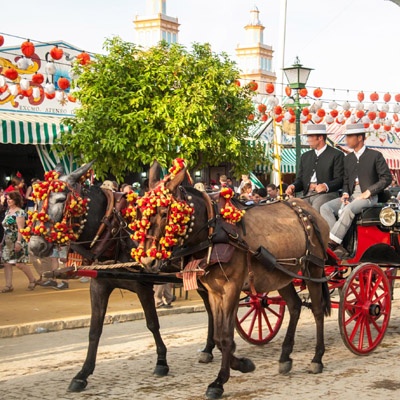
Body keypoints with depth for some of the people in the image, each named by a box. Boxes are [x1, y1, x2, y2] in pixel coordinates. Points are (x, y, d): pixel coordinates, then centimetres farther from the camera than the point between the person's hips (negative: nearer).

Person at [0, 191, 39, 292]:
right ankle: (8, 285, 6)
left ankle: (32, 280, 11)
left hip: (17, 241, -8)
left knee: (19, 263, -7)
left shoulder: (19, 212, -12)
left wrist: (18, 242, -23)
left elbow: (20, 228, -17)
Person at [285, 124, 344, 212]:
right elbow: (300, 179, 19)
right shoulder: (305, 156, 23)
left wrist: (326, 186, -23)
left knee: (315, 210, -33)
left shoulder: (336, 155, 4)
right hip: (307, 195, 5)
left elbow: (340, 180, -4)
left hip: (326, 193, -5)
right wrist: (293, 186, -4)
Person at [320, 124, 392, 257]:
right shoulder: (348, 158, 18)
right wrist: (345, 193, -2)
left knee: (348, 209, -37)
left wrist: (368, 192, -13)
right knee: (325, 208, -19)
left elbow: (386, 178, -5)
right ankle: (337, 247, -29)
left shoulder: (375, 156, 0)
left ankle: (331, 241, -38)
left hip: (368, 197, -6)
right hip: (351, 195, 6)